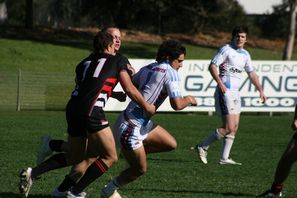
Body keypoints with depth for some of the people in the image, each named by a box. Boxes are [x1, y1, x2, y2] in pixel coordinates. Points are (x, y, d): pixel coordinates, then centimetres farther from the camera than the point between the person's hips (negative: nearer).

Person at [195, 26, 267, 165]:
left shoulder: (245, 54, 16)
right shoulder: (226, 50, -9)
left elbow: (251, 74, 25)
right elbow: (212, 66, -16)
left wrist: (260, 90, 18)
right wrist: (220, 83, -27)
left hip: (235, 93, 9)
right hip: (225, 91, -9)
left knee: (235, 127, 7)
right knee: (229, 128, -13)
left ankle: (224, 158, 11)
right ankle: (203, 147, 0)